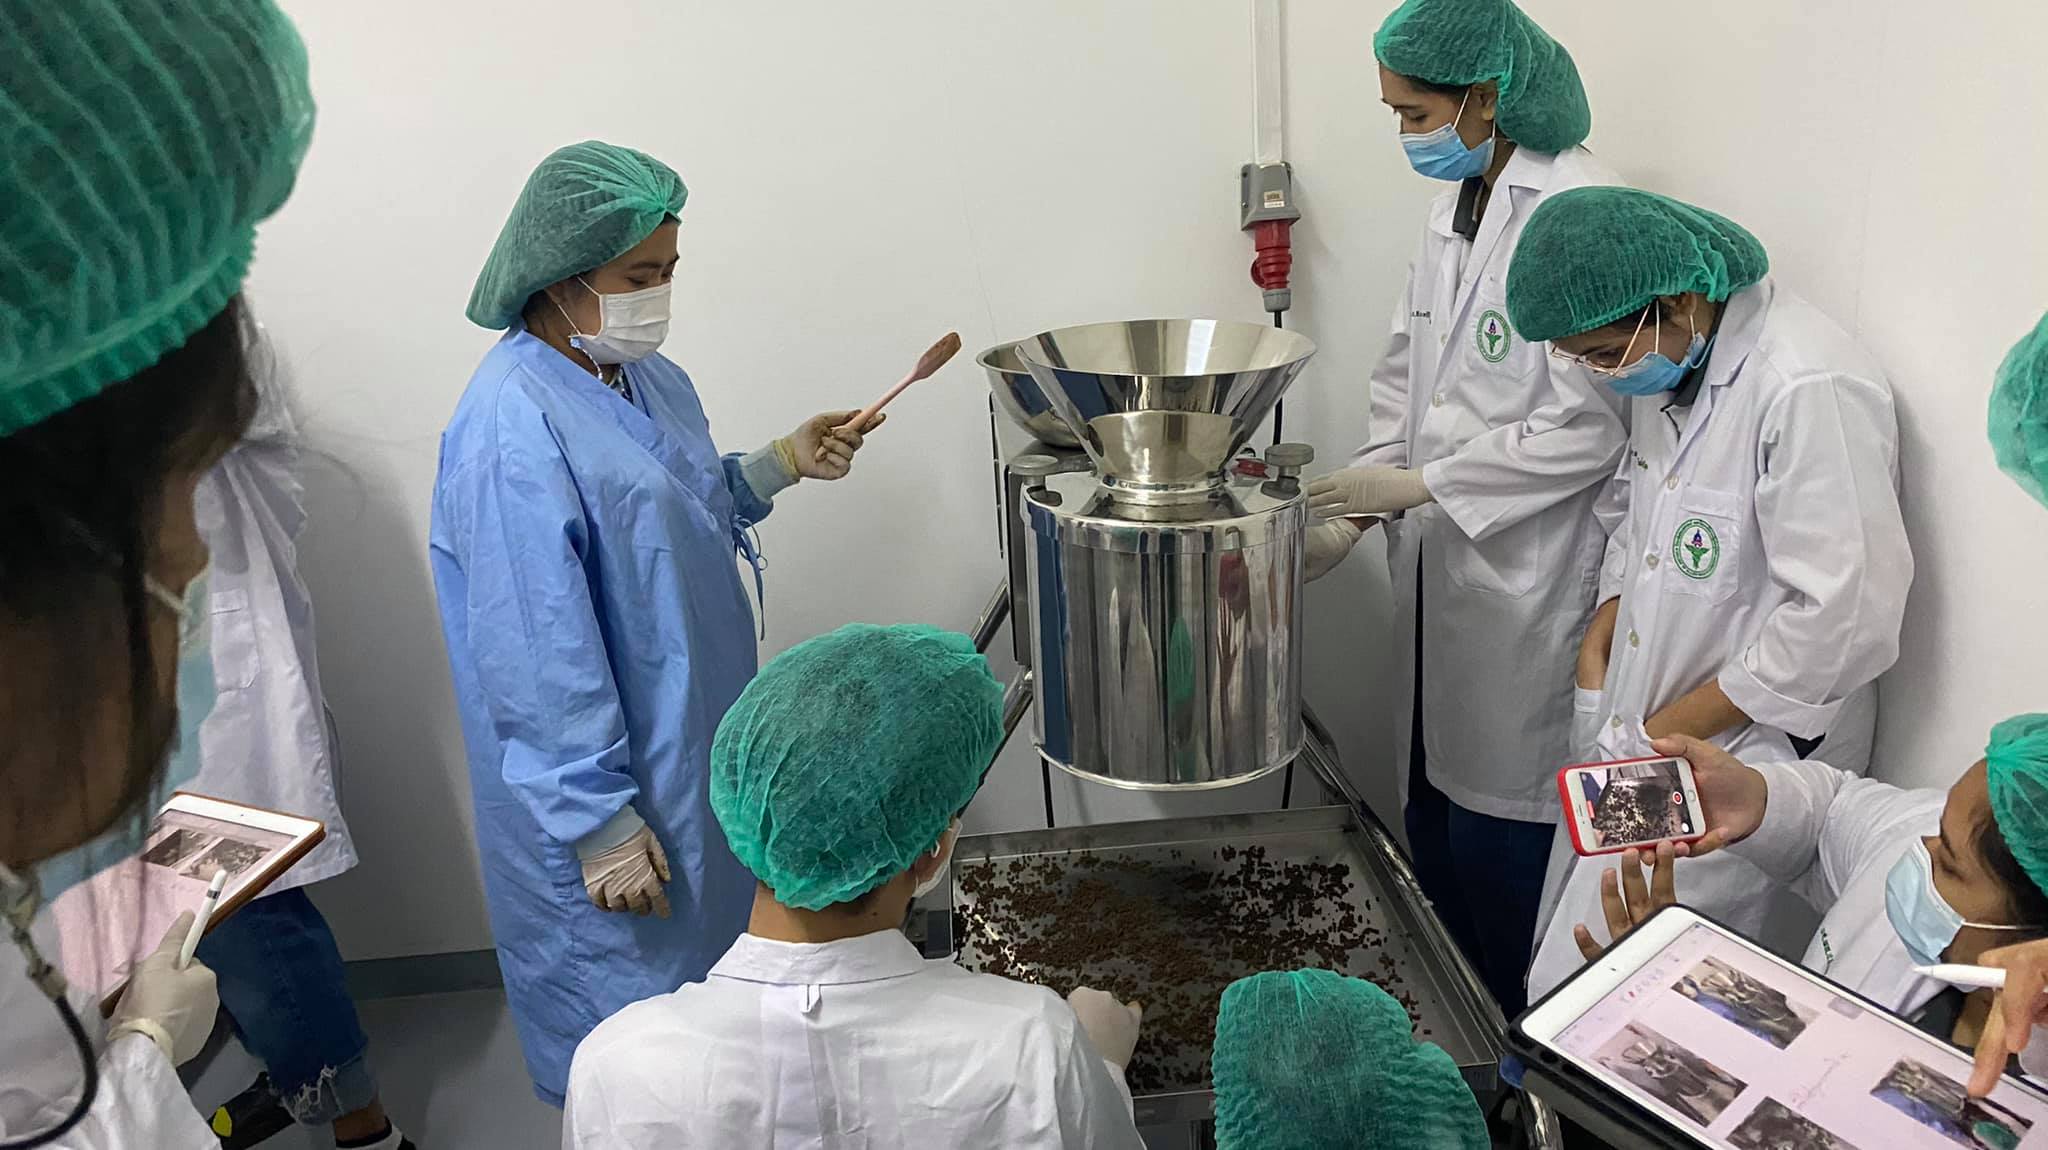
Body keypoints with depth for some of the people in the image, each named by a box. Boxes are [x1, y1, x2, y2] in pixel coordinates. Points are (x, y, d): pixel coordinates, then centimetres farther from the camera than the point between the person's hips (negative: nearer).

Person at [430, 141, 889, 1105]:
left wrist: (783, 463, 3)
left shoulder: (645, 374, 2)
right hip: (612, 779, -9)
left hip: (700, 734, 9)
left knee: (717, 948, 25)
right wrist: (600, 826, -22)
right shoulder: (512, 427, -25)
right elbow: (540, 657, -25)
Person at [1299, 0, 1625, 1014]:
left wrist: (1413, 484, -17)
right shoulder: (1456, 204, 10)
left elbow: (1587, 427, -20)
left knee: (1497, 832, 4)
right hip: (1439, 571, 8)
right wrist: (1351, 512, 2)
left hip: (1525, 582, -8)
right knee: (1432, 823, 18)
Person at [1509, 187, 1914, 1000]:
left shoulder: (1809, 391, -24)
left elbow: (1845, 617, -23)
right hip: (1640, 732, 8)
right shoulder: (1666, 359, 3)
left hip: (1732, 757, -7)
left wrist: (1669, 732, -15)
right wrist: (1595, 653, 3)